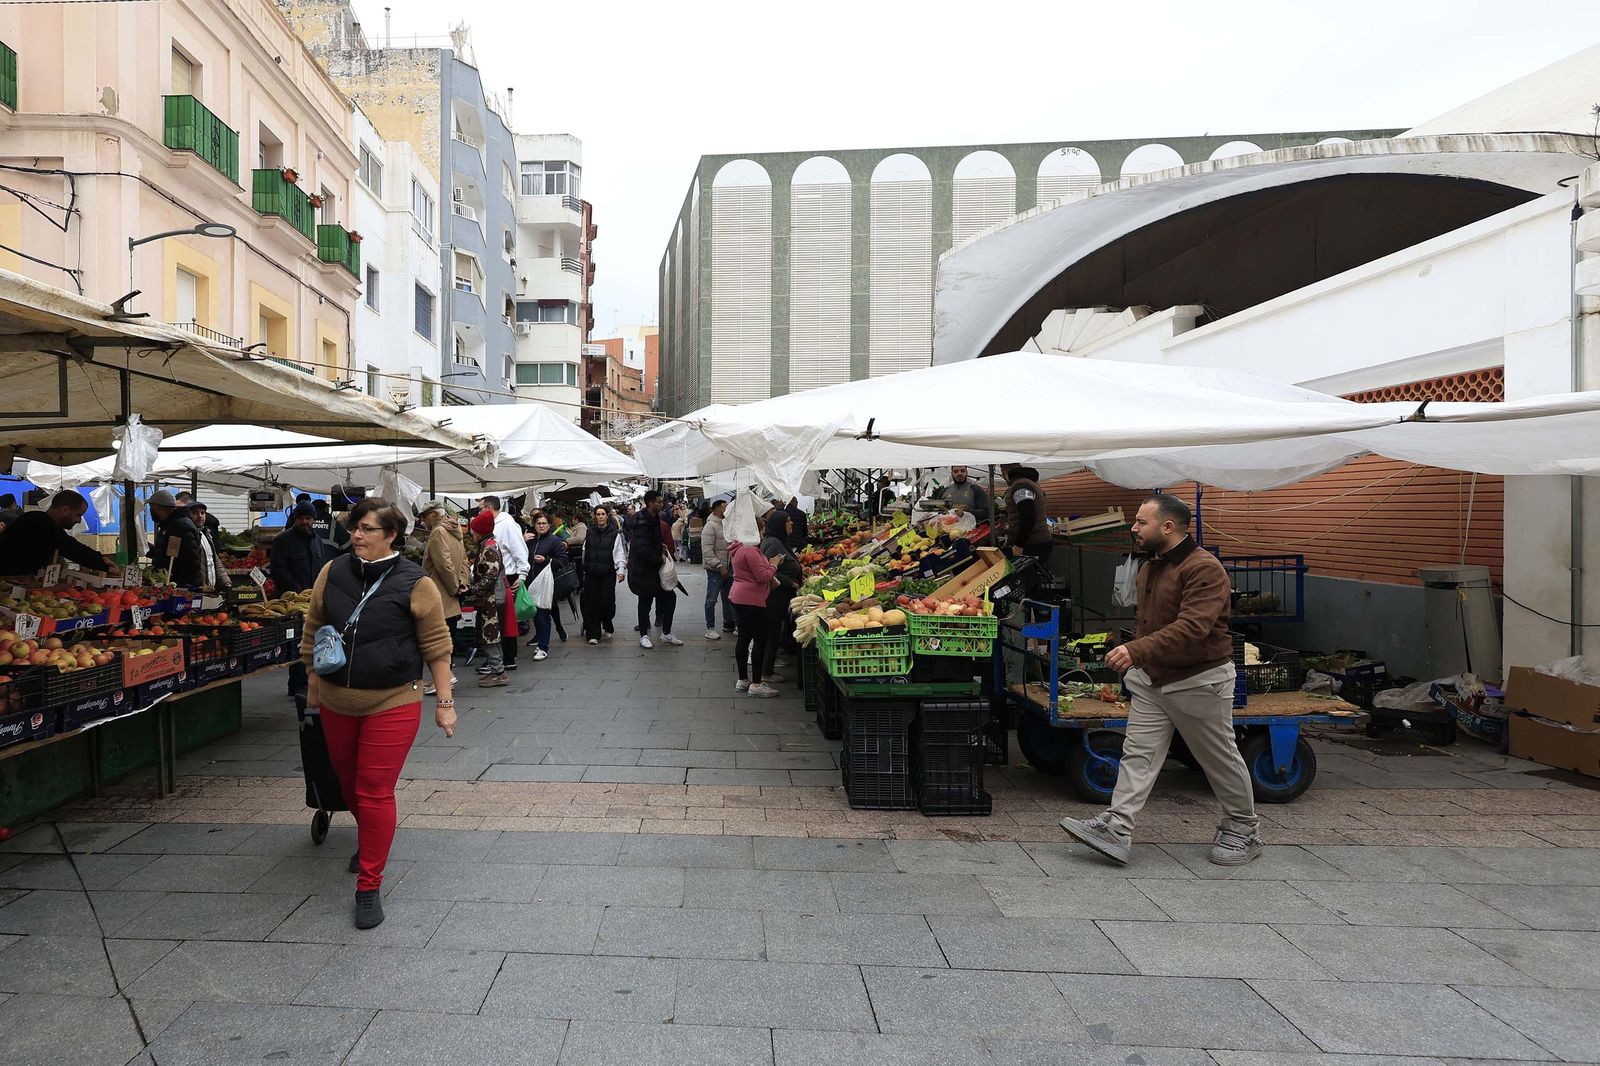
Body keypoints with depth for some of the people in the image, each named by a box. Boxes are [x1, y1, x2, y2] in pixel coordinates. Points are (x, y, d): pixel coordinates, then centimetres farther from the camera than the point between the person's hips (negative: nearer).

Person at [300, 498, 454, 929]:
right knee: (348, 781, 22)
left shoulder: (415, 584, -12)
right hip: (336, 702, 5)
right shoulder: (332, 573, 0)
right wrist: (314, 684, 17)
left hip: (392, 704, -5)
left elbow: (436, 646, -7)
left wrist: (444, 702, -6)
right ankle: (369, 839, 50)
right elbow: (312, 631, 12)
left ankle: (369, 886, 11)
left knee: (375, 792, -3)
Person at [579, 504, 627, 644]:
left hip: (608, 574, -2)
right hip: (591, 573, 2)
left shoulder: (615, 533, 1)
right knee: (592, 603, -2)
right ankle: (593, 634, 3)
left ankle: (607, 627, 23)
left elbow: (620, 553, -2)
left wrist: (621, 569, -13)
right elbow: (584, 551, 19)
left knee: (607, 602, -5)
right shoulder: (589, 532, 10)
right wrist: (583, 568, 21)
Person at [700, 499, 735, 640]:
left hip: (729, 568, 8)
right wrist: (720, 566, -22)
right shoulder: (711, 526, -14)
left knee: (729, 598, 16)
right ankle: (710, 628, 6)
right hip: (715, 570, -8)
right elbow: (707, 550, -20)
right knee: (712, 599, 0)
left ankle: (728, 624, 29)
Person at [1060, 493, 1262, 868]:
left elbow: (1191, 628, -32)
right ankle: (1116, 829, -3)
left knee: (1221, 759, 9)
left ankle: (1243, 830, 28)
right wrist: (1134, 664, 19)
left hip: (1199, 682, -8)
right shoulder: (1151, 567, 10)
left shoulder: (1204, 569, -20)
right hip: (1151, 679, 8)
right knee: (1138, 753, 0)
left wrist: (1137, 651, -39)